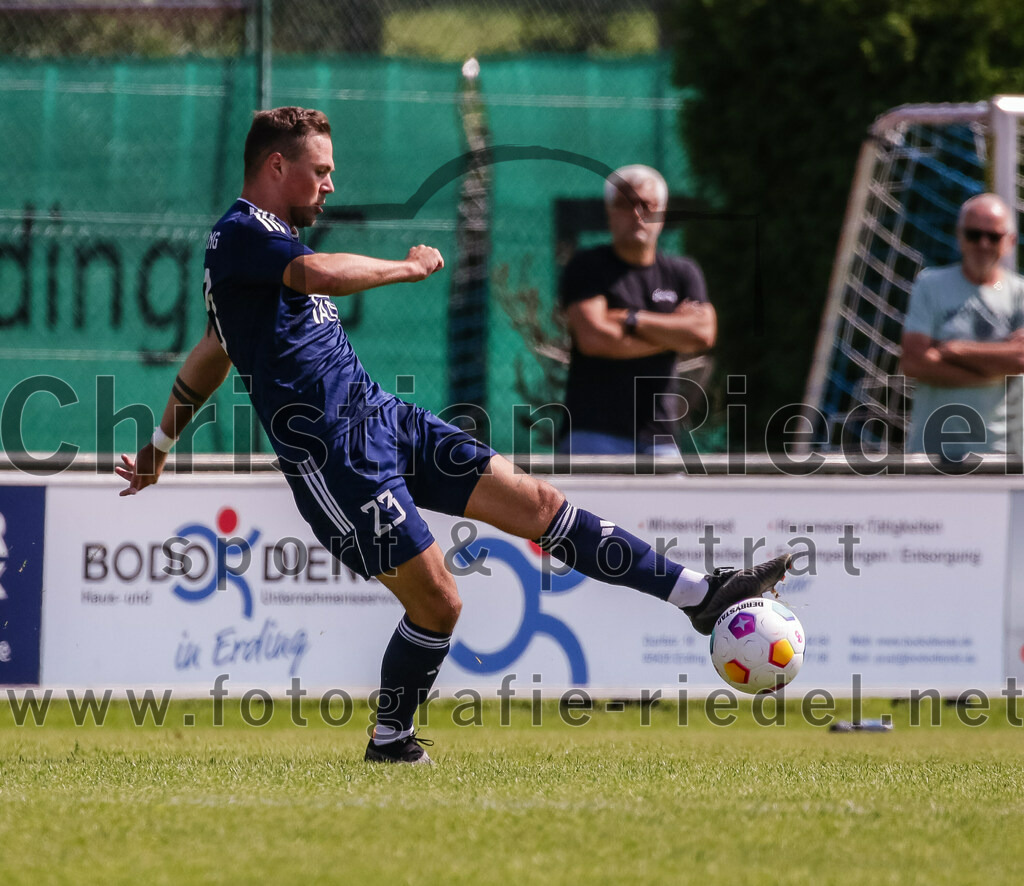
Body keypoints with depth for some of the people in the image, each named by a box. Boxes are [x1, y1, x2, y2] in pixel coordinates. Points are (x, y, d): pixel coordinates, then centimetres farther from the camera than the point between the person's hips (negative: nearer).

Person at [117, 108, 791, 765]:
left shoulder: (268, 238, 20)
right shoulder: (239, 234, -12)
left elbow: (210, 355, 30)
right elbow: (319, 274, -34)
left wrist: (160, 445, 38)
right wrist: (411, 266, -17)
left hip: (383, 419, 10)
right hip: (332, 457, -10)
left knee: (534, 502, 1)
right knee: (437, 600, -8)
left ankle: (699, 594, 1)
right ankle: (390, 740, 15)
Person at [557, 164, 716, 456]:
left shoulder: (683, 273, 13)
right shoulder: (586, 268, 2)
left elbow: (703, 334, -3)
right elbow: (593, 338, -13)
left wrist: (633, 320, -8)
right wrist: (672, 332, -4)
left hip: (659, 439, 4)